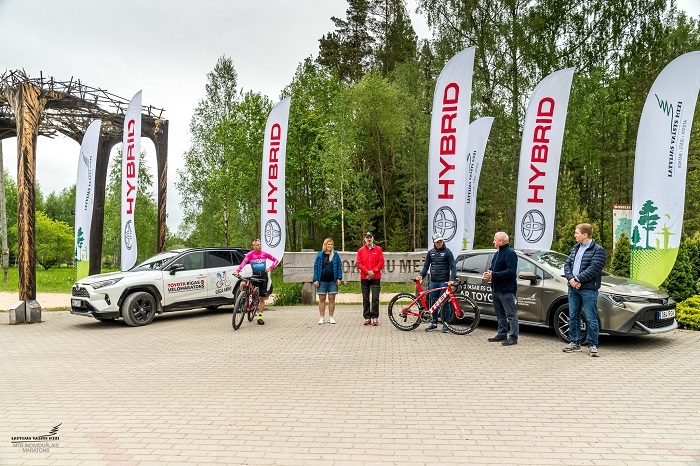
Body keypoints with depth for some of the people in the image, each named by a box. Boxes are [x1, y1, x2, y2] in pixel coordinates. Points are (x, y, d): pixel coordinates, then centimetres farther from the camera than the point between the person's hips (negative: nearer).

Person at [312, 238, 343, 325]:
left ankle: (331, 317, 15)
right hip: (322, 281, 0)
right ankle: (322, 318, 12)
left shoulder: (335, 255, 3)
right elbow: (316, 267, 1)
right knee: (322, 299, 5)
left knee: (332, 299, 6)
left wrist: (339, 278, -6)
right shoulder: (320, 255, 1)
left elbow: (339, 266, 2)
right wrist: (315, 280, -5)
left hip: (332, 281, 0)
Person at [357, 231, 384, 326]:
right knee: (365, 299, 5)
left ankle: (375, 317, 3)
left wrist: (373, 271, -11)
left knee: (375, 298, -4)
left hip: (376, 277, -1)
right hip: (364, 277, 1)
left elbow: (381, 262, -1)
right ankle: (367, 317, 12)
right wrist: (368, 272, -13)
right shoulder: (360, 250, 6)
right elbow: (359, 264, 0)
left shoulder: (378, 249, 5)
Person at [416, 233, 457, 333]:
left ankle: (446, 324, 8)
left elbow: (453, 266, -7)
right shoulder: (430, 252, 10)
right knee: (433, 303, 9)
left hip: (444, 282, -4)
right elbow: (426, 266, 12)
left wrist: (452, 279, -20)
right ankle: (434, 323, 20)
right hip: (433, 282, 4)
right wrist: (421, 275, -5)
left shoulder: (447, 252, -3)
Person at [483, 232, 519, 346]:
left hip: (506, 290, -10)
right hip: (496, 289, 10)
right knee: (500, 314, 16)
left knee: (511, 314, -4)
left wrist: (493, 275, -22)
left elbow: (510, 272, -22)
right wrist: (489, 273, 4)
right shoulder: (497, 253, 18)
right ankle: (502, 334, 25)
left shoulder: (510, 253, -13)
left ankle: (513, 337, 0)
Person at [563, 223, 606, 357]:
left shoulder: (598, 250, -7)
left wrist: (577, 279, -18)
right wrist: (571, 279, -8)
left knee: (591, 318, -2)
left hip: (588, 289, -7)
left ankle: (592, 345, 7)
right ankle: (575, 342, 22)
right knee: (573, 316, 12)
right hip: (573, 288, 7)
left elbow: (594, 269, -17)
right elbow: (567, 264, 10)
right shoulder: (576, 248, 16)